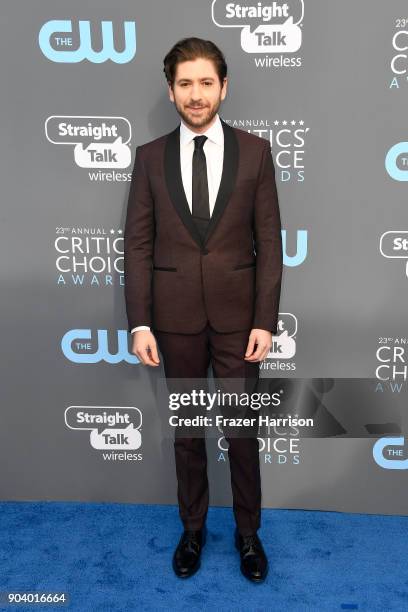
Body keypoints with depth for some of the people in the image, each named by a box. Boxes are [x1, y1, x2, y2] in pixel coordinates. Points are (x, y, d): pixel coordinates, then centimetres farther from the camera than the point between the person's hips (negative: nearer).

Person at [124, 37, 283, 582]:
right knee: (186, 430, 14)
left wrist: (266, 321, -8)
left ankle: (248, 532, 32)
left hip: (237, 314, 0)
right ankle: (193, 528, 36)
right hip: (176, 316, 1)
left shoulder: (255, 151, 0)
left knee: (243, 430, 10)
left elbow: (269, 243, -2)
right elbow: (138, 244, 0)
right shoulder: (150, 157, 2)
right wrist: (140, 323, -6)